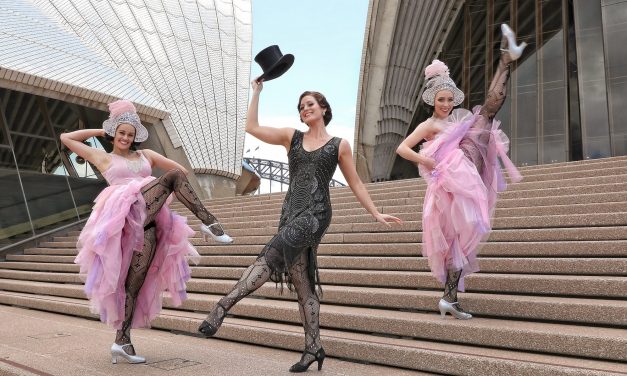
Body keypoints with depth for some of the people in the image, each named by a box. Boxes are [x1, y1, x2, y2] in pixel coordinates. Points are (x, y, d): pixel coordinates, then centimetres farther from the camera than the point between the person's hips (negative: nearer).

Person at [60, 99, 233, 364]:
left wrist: (168, 188, 8)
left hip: (150, 224, 4)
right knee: (173, 176, -19)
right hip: (130, 213, -4)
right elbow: (66, 138, 22)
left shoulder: (146, 155, 27)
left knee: (135, 284, 0)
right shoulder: (103, 158, 20)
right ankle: (209, 223, -25)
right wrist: (99, 132, 26)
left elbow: (183, 170, 25)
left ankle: (121, 341, 6)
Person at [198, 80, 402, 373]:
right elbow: (251, 127, 10)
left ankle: (222, 306, -26)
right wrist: (256, 92, 13)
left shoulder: (339, 145, 9)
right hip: (290, 212, 4)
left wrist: (375, 213, 9)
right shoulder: (291, 137, 17)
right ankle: (313, 348, 11)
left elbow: (355, 184, 13)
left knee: (270, 257, -25)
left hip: (315, 213, -4)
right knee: (302, 283, 4)